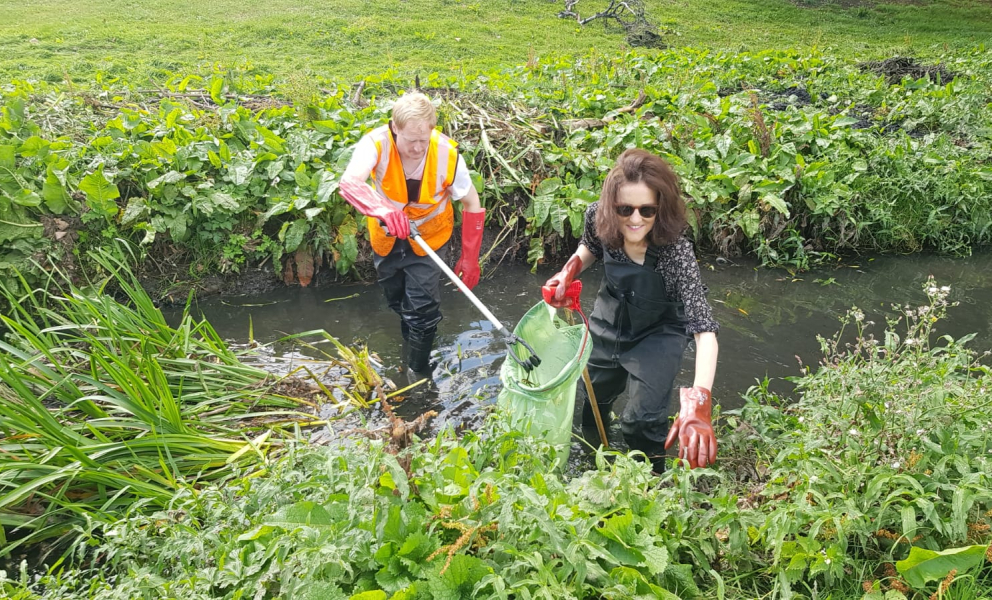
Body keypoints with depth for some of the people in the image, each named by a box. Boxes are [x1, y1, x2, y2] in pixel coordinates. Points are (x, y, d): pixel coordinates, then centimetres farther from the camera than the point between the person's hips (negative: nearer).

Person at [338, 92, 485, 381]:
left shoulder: (447, 153, -29)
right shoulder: (377, 143, -31)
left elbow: (473, 206, -16)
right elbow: (348, 182, -49)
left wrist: (470, 258, -14)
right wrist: (381, 209, -68)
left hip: (429, 236, -1)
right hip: (386, 235, 2)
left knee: (422, 306, -5)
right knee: (395, 298, 22)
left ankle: (419, 373, 18)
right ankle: (409, 337, 55)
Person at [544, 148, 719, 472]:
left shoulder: (676, 251, -37)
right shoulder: (597, 216, -26)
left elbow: (704, 329, -42)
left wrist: (697, 402, -55)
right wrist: (570, 270, -20)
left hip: (658, 334, -4)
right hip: (609, 321, 4)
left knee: (642, 418, -12)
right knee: (593, 395, 24)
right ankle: (590, 451, 58)